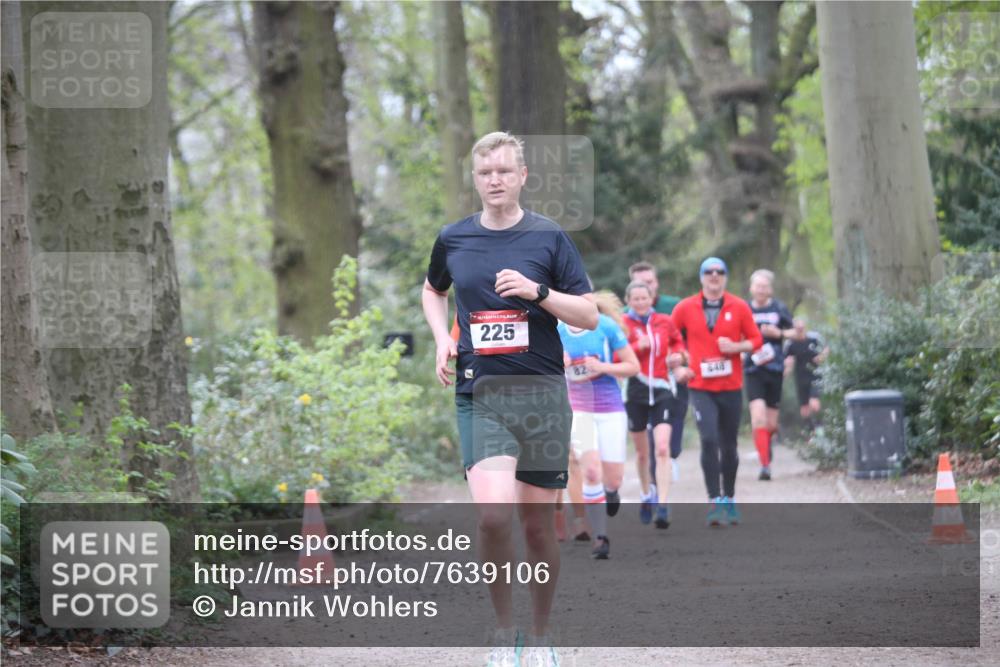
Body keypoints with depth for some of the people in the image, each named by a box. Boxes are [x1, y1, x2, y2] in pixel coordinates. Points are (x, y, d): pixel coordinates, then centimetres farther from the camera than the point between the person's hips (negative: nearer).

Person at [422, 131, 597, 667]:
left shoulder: (549, 237, 1)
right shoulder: (452, 240, 7)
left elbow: (590, 316, 1)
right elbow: (433, 291, 28)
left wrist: (538, 291, -14)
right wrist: (442, 339, 10)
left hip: (542, 394, 0)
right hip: (479, 395, 0)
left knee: (537, 523, 4)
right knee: (493, 512, -20)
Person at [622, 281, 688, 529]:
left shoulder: (665, 322, 4)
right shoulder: (623, 324, -4)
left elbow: (677, 342, 21)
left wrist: (677, 356, 1)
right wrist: (637, 346, -23)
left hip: (663, 390, 0)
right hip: (635, 391, 0)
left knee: (662, 449, -15)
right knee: (642, 451, 15)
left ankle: (662, 506, -18)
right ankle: (646, 494, 41)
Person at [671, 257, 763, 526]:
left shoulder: (739, 307, 2)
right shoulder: (685, 308, 1)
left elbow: (756, 340, 4)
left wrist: (736, 347, -13)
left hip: (731, 387, 1)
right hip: (701, 388, -1)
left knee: (729, 445, 10)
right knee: (709, 440, -17)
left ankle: (729, 500, 25)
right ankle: (714, 502, -14)